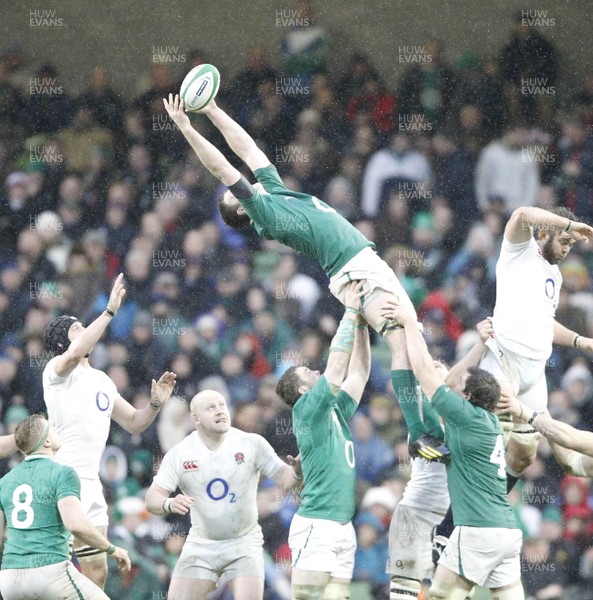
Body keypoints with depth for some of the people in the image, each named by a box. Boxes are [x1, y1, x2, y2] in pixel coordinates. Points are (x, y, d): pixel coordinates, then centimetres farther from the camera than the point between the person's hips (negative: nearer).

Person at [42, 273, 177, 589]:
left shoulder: (103, 381, 21)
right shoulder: (58, 369, -3)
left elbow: (133, 422, 27)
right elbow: (75, 353, -27)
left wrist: (155, 404, 7)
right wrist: (110, 311, -28)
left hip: (90, 483, 8)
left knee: (97, 570, 8)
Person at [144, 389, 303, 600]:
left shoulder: (252, 444, -8)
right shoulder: (179, 454, -7)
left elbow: (284, 478, -5)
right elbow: (152, 497, -8)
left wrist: (297, 472, -30)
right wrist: (169, 504, -31)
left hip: (244, 544, -1)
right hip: (200, 545, 1)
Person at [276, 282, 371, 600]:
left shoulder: (337, 411, 18)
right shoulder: (306, 409, -3)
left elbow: (359, 370, 21)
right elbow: (338, 363, -10)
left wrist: (361, 323, 15)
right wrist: (351, 312, -5)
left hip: (343, 527, 8)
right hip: (316, 526, -8)